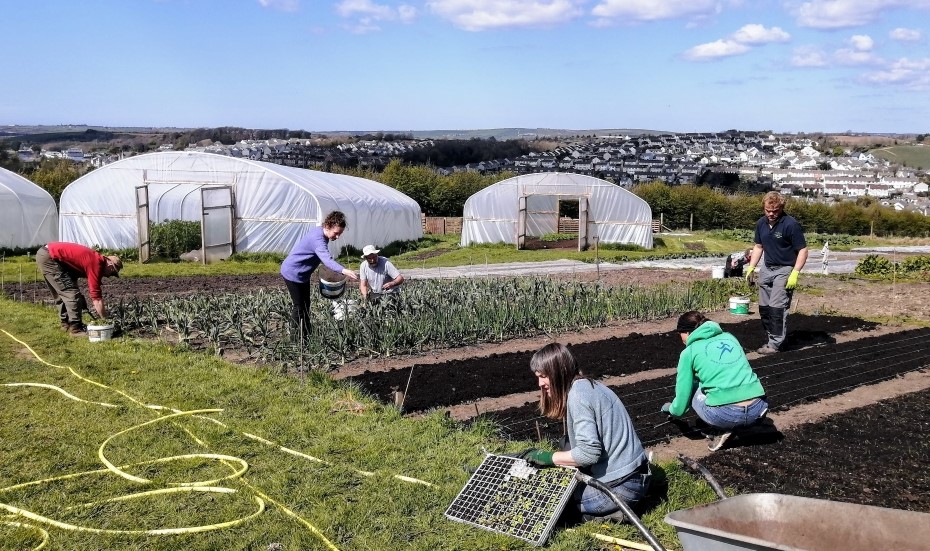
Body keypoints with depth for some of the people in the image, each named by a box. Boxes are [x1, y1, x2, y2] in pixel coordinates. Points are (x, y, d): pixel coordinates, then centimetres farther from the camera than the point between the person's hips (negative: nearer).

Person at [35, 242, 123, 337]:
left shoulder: (95, 258, 12)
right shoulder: (96, 264, -15)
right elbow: (96, 297, -15)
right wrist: (106, 320, -11)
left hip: (44, 253, 10)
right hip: (49, 257, -10)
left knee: (60, 293, 20)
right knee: (71, 292, -8)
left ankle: (66, 323, 29)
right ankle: (76, 329, -4)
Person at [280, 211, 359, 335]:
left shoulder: (320, 232, -2)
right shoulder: (318, 239, -33)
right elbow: (327, 260, -50)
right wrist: (344, 271, -64)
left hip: (303, 274, 10)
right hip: (293, 274, -10)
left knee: (306, 305, 14)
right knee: (299, 307, -3)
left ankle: (307, 334, 23)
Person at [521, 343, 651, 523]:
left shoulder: (577, 394, -19)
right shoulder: (586, 385, 9)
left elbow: (588, 452, -25)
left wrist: (549, 457, -14)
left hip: (622, 485, -9)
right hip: (631, 475, 9)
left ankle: (610, 513, -2)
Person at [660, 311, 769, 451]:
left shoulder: (689, 352, 6)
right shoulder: (729, 337, 20)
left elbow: (682, 398, 9)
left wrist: (670, 409, 33)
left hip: (725, 414, -5)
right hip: (759, 409, 5)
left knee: (692, 388, 24)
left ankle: (723, 428, 8)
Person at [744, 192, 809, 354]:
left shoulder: (791, 225, -16)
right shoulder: (761, 223, 4)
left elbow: (803, 250, -14)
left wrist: (795, 273, -21)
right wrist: (751, 268, 9)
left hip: (784, 270, -7)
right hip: (767, 268, 7)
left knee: (777, 307, -10)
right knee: (764, 308, 8)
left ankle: (775, 344, -2)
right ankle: (773, 339, 21)